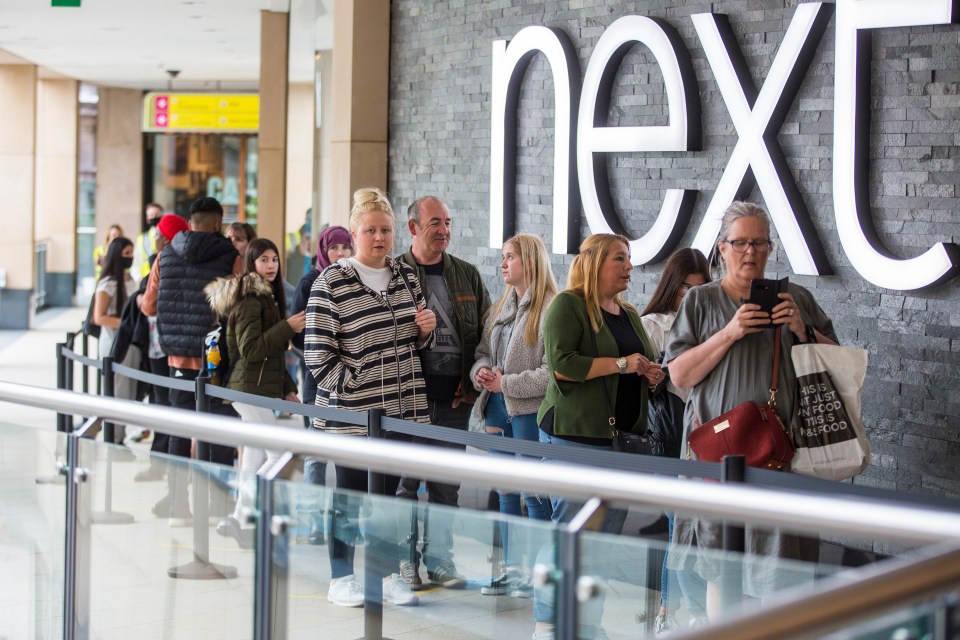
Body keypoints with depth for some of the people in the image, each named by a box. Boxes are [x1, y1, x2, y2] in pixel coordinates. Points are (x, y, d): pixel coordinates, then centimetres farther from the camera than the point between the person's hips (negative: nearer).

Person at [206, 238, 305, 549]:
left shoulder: (266, 297, 17)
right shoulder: (250, 300, -13)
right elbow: (250, 350, -19)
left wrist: (287, 388, 18)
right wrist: (287, 328, -22)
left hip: (262, 388, 10)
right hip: (252, 388, -10)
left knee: (255, 458, 11)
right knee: (278, 453, -11)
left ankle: (241, 520, 16)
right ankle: (244, 518, -6)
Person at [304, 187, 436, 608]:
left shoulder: (406, 276, 10)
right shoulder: (331, 283, -7)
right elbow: (318, 353, -9)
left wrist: (425, 330, -1)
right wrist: (352, 387, -14)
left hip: (402, 410, 5)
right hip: (352, 412, -5)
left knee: (388, 493, 11)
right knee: (349, 495, 4)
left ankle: (388, 573, 21)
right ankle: (341, 579, 14)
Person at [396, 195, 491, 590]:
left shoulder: (467, 275, 11)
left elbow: (486, 332, 12)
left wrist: (473, 381, 3)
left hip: (455, 397, 4)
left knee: (446, 483, 8)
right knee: (406, 479, 2)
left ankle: (439, 558, 17)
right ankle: (405, 559, 12)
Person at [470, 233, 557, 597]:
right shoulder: (502, 307, 14)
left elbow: (552, 372, -19)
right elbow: (483, 350, 20)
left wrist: (506, 384, -16)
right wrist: (481, 370, -2)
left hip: (529, 412, -9)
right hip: (498, 409, 9)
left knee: (534, 494, -2)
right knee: (506, 493, 14)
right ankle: (512, 570, 22)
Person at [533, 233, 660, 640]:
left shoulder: (629, 315, 20)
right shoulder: (568, 305, -4)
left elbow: (646, 366, 32)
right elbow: (561, 363, -17)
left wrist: (652, 374, 8)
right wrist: (620, 365, -15)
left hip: (624, 436, 8)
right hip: (576, 435, -8)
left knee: (606, 538, 7)